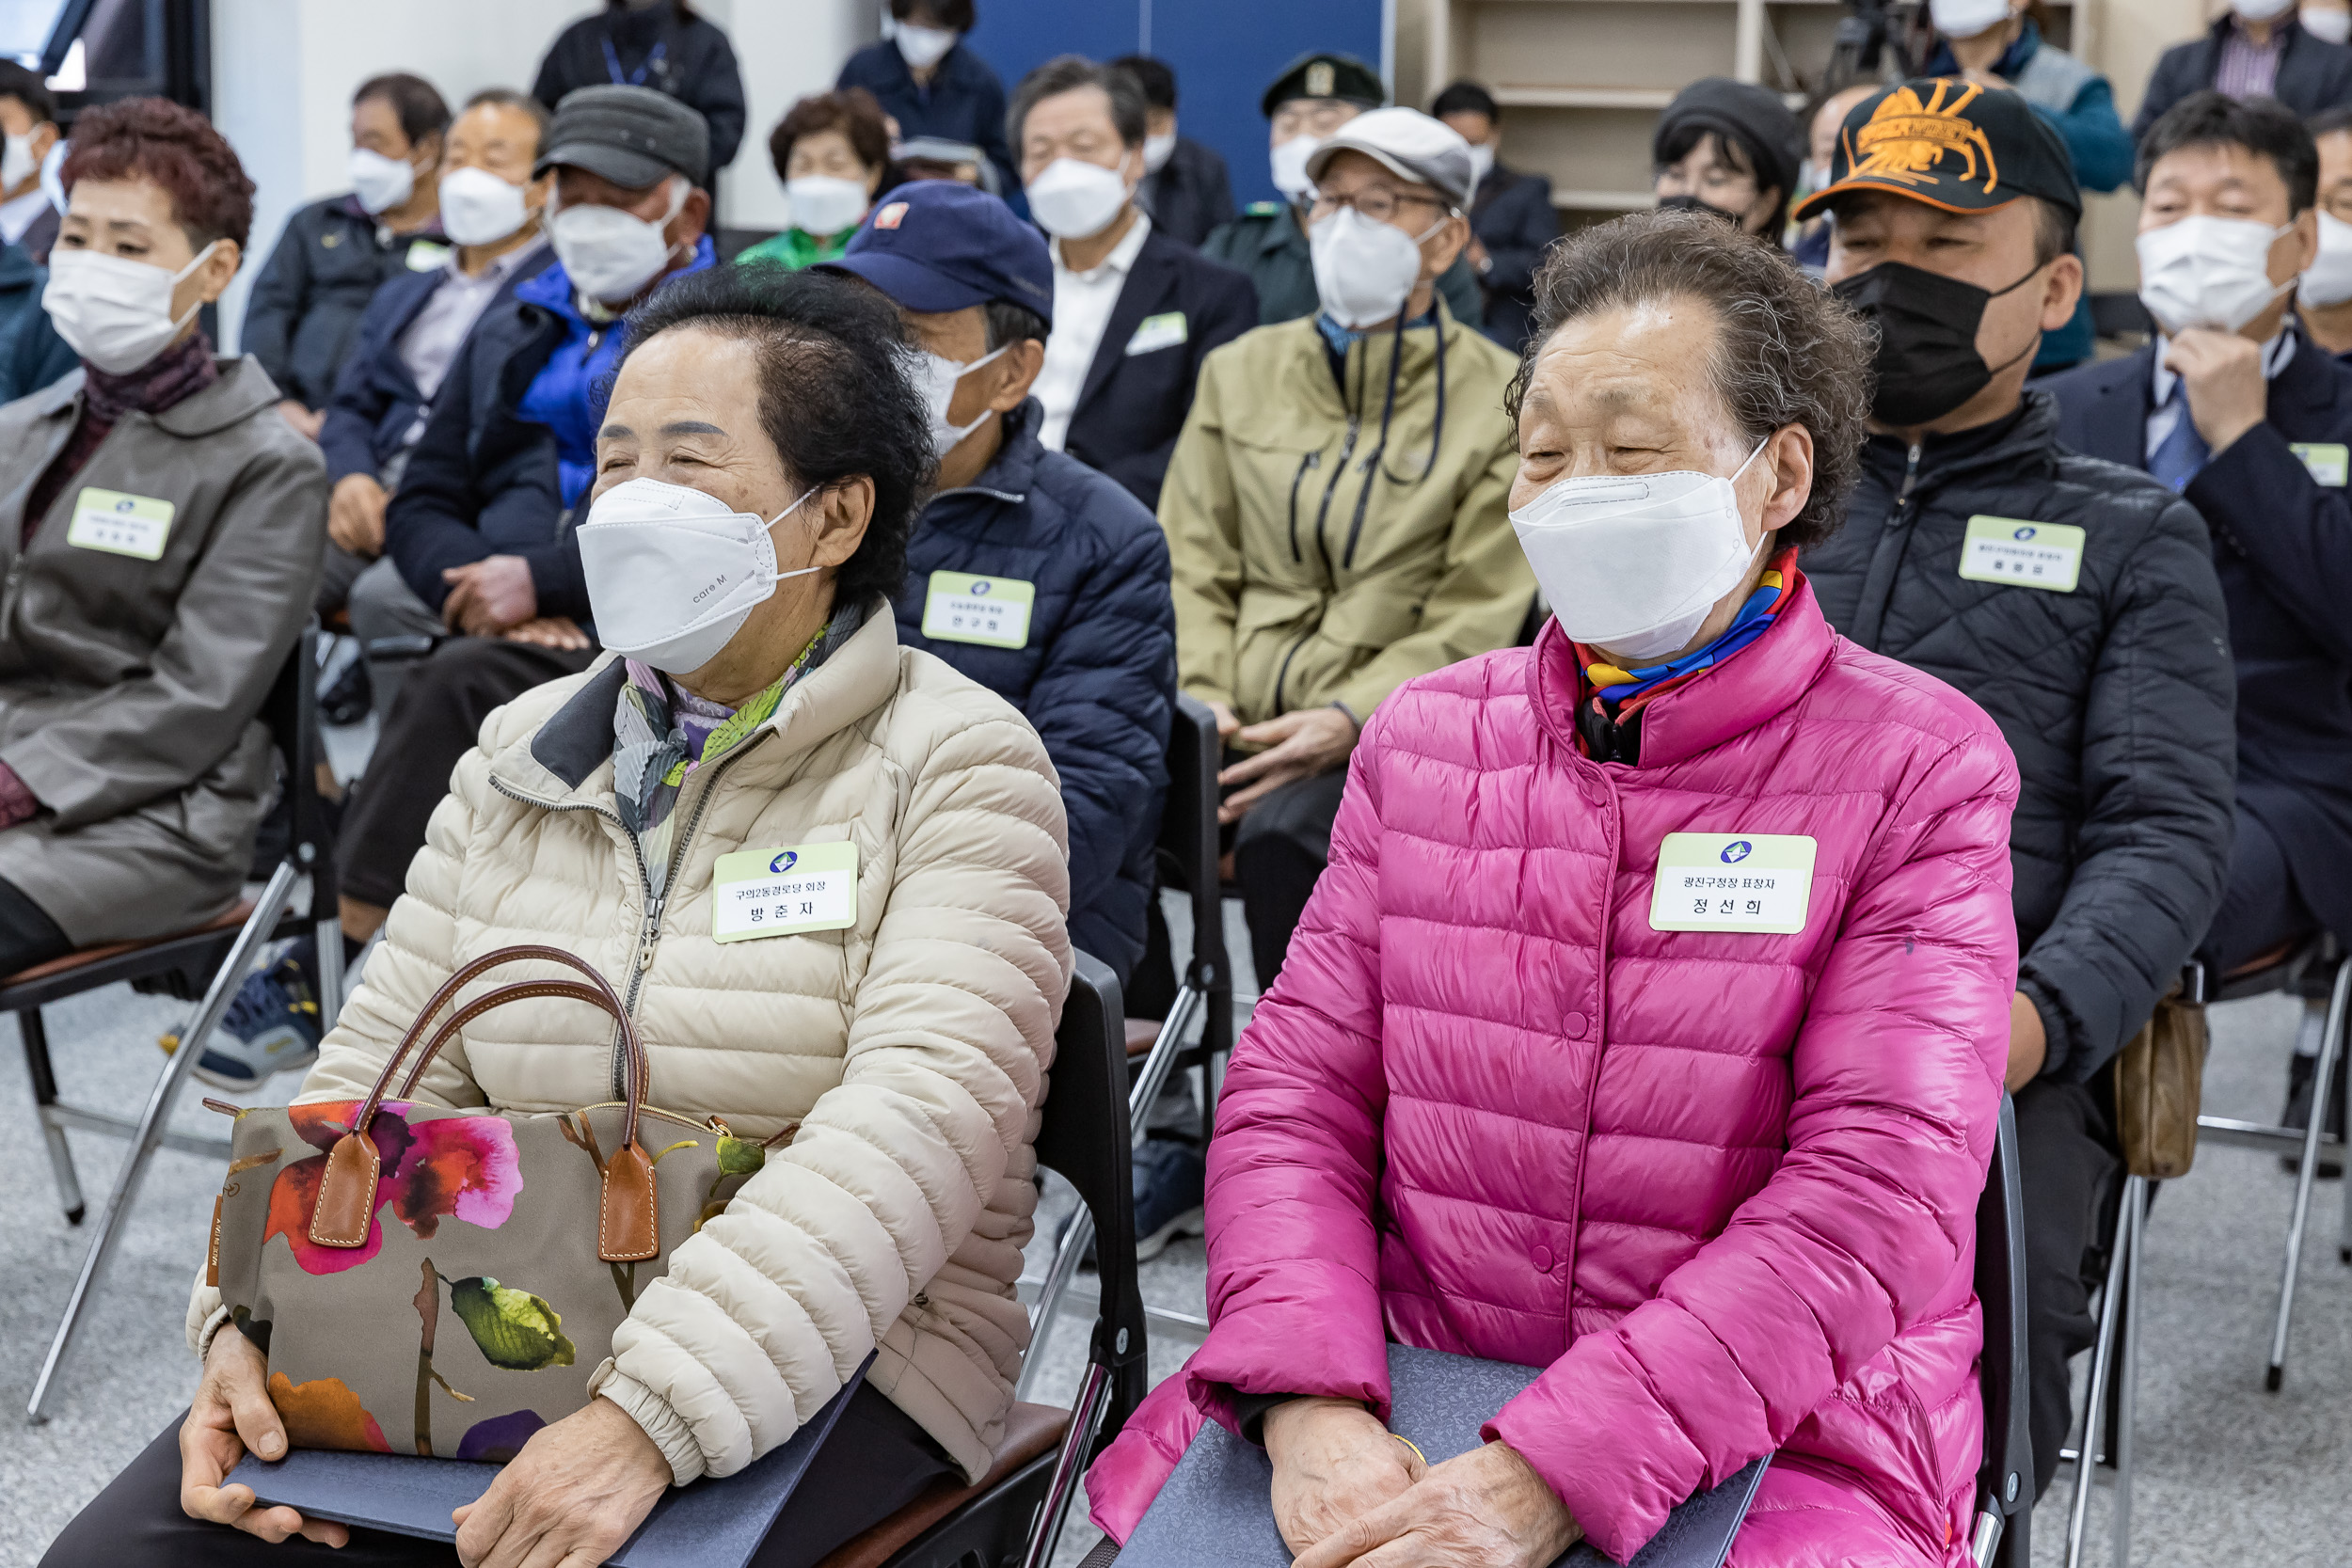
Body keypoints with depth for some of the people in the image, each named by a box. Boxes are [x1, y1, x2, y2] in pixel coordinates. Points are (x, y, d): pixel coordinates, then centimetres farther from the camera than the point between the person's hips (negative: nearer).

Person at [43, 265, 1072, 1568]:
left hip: (831, 1351, -5)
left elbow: (921, 1117, -21)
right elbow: (384, 1072, 8)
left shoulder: (959, 766, -7)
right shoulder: (519, 756, 12)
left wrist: (651, 1418, -32)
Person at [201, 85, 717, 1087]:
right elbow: (421, 505, 20)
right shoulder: (514, 333, 25)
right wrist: (486, 591, -3)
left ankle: (319, 977, -26)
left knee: (462, 682, -31)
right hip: (507, 641, 6)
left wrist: (544, 579, -18)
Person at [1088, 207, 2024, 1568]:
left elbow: (1876, 1194, -13)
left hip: (1775, 1429, -3)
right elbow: (1300, 1090, 6)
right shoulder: (1422, 739, 11)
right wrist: (1310, 1403, -14)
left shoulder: (1920, 768, -3)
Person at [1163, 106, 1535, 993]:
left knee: (1280, 832, -34)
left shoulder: (1502, 401, 4)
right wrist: (1202, 697, -6)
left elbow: (1473, 621, -2)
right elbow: (1191, 565, 13)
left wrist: (1346, 720, -17)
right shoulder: (1242, 371, 17)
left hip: (1392, 734, -3)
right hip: (1238, 731, 3)